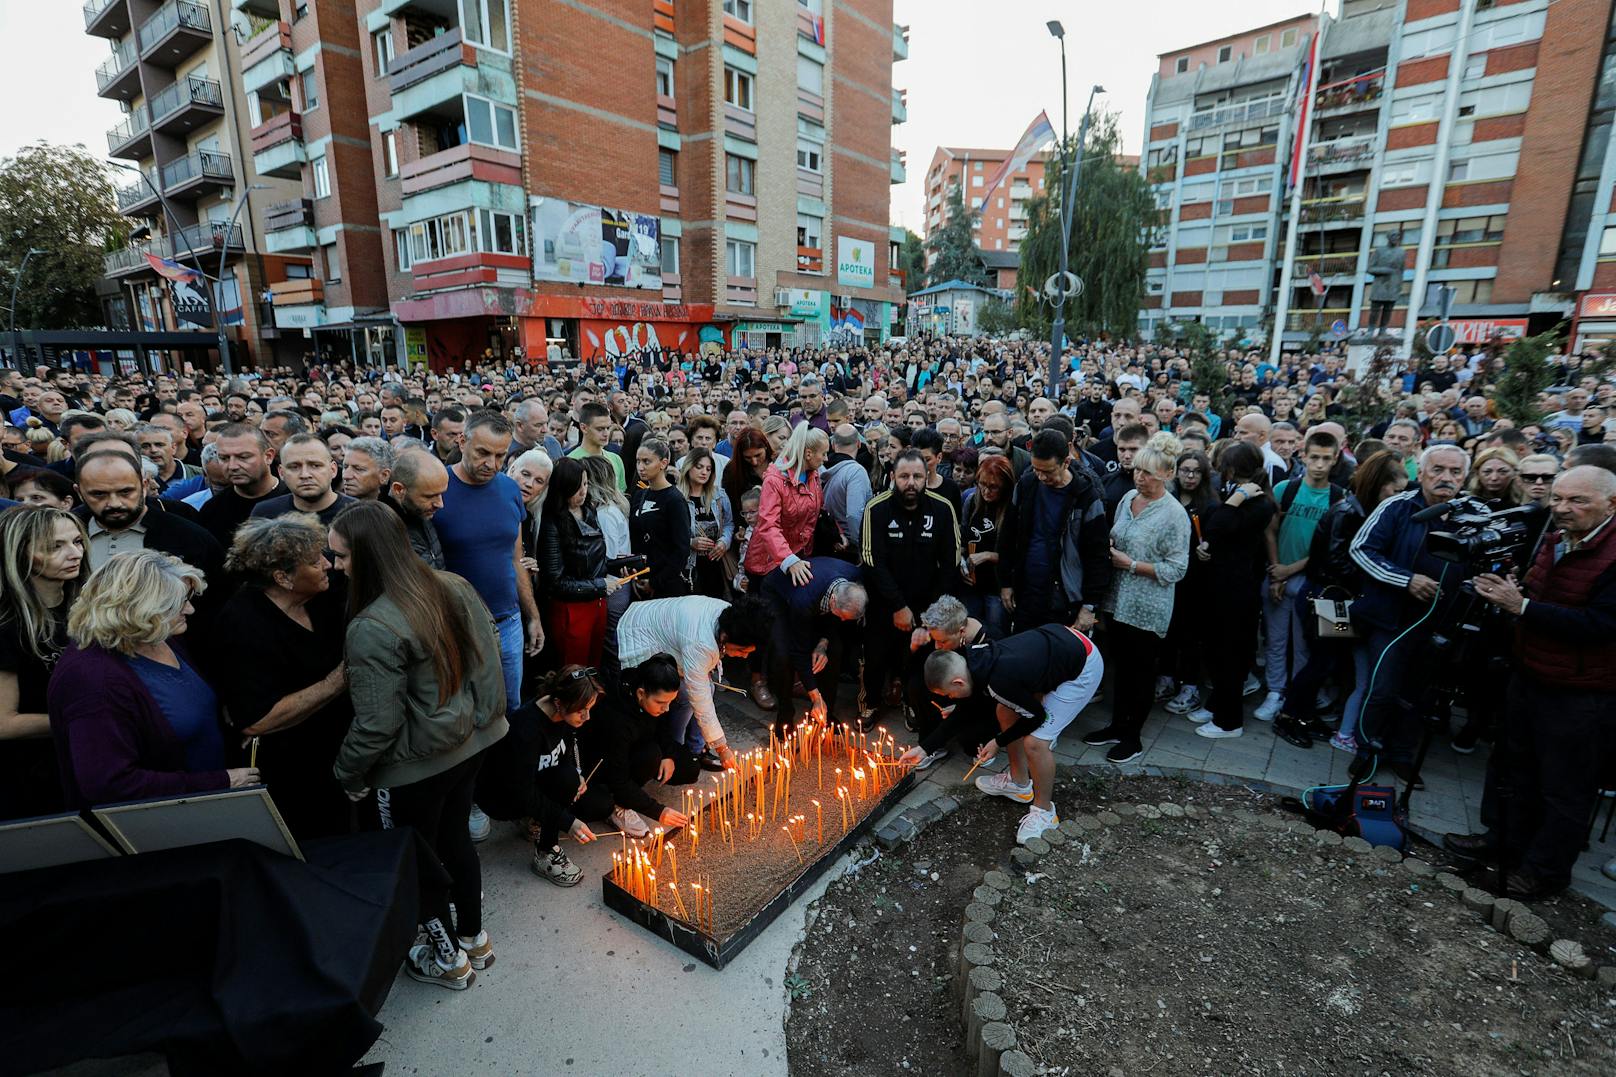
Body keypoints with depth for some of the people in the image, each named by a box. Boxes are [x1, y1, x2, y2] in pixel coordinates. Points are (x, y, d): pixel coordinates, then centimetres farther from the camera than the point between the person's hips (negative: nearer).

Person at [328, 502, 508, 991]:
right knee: (455, 839, 24)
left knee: (412, 859, 17)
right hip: (470, 743, 7)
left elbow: (377, 724, -22)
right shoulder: (453, 587, -5)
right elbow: (488, 652, 6)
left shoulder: (371, 629, -26)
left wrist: (347, 773, -4)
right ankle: (473, 937, 43)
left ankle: (448, 958, 36)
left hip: (414, 768, -7)